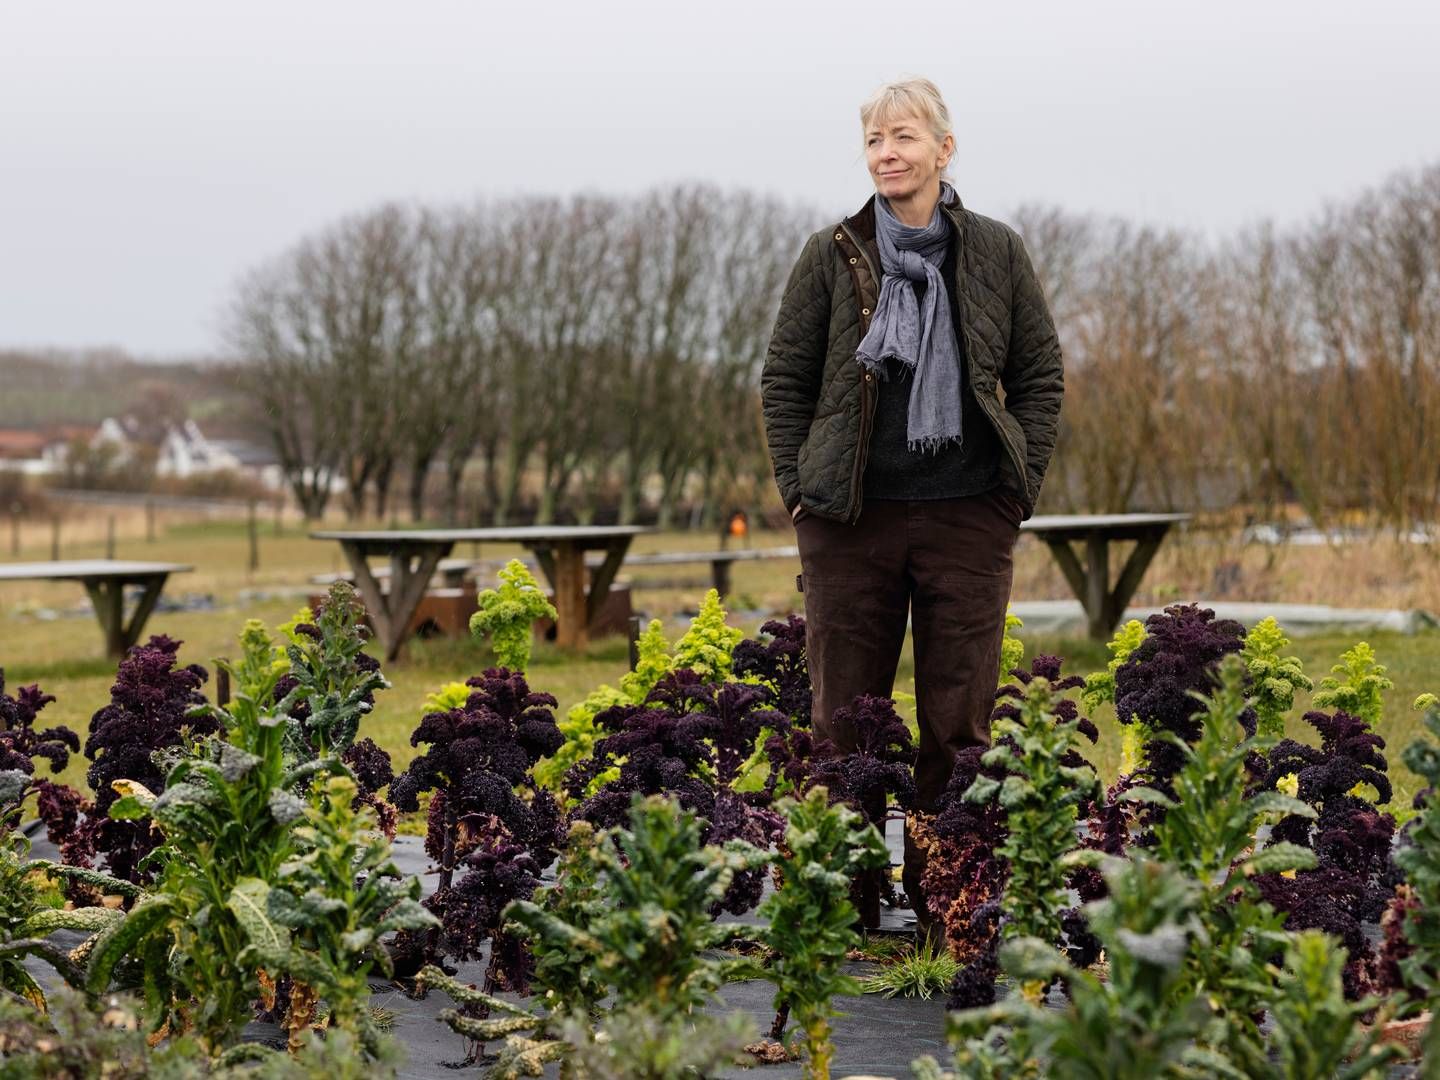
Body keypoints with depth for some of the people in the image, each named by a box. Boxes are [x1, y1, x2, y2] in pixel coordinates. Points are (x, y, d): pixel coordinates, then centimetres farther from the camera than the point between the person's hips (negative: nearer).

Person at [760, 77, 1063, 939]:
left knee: (959, 723, 1)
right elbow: (784, 378, 9)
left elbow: (1042, 377, 10)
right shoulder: (834, 256, 5)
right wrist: (800, 489, 1)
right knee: (844, 719, 3)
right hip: (851, 515, 0)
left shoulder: (997, 254, 5)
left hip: (967, 517, 0)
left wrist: (1019, 488, 2)